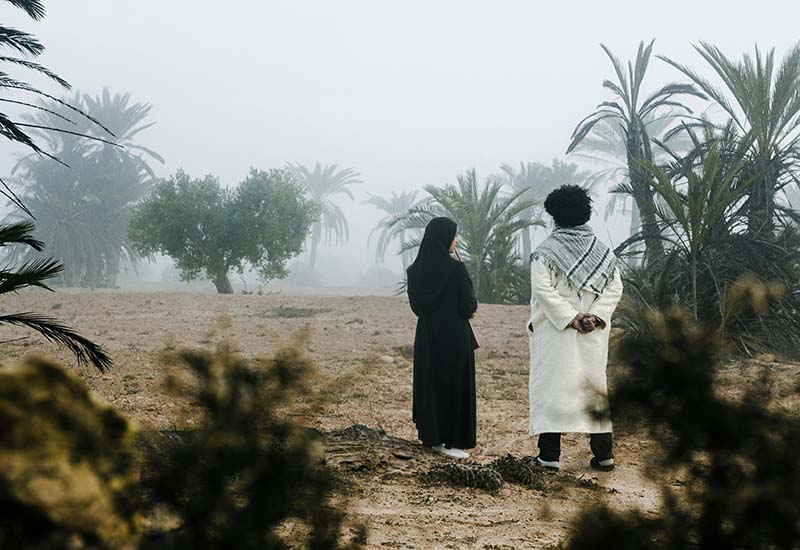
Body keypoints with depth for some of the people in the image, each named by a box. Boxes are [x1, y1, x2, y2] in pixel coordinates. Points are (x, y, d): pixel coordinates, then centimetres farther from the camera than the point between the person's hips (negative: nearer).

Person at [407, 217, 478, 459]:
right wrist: (472, 306, 7)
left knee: (429, 382, 16)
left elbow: (415, 304, 9)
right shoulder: (456, 269, -18)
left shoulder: (416, 270, 0)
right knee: (455, 386, 4)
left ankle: (430, 435, 23)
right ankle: (451, 441, 8)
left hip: (427, 336, 6)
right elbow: (468, 307, -15)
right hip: (453, 336, -6)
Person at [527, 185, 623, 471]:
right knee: (593, 384, 11)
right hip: (594, 333, 4)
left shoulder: (546, 251, -5)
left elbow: (542, 289, -16)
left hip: (556, 330, -3)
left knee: (553, 384, 0)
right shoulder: (602, 251, 7)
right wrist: (594, 316, -8)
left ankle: (550, 453, -2)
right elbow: (615, 288, 0)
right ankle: (603, 453, 13)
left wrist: (570, 318, -15)